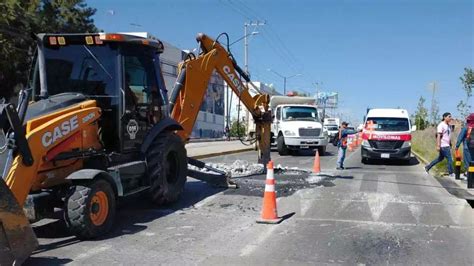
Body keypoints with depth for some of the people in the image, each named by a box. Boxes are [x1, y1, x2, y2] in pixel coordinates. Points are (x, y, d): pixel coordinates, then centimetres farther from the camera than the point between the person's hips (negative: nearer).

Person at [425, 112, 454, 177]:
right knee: (449, 159, -4)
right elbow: (438, 136, -17)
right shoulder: (441, 125, -13)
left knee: (440, 158, 16)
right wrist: (438, 146, -22)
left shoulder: (448, 126, 13)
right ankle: (451, 173, 7)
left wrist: (450, 144, 19)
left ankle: (428, 167, 25)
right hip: (443, 145, -9)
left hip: (447, 145, 9)